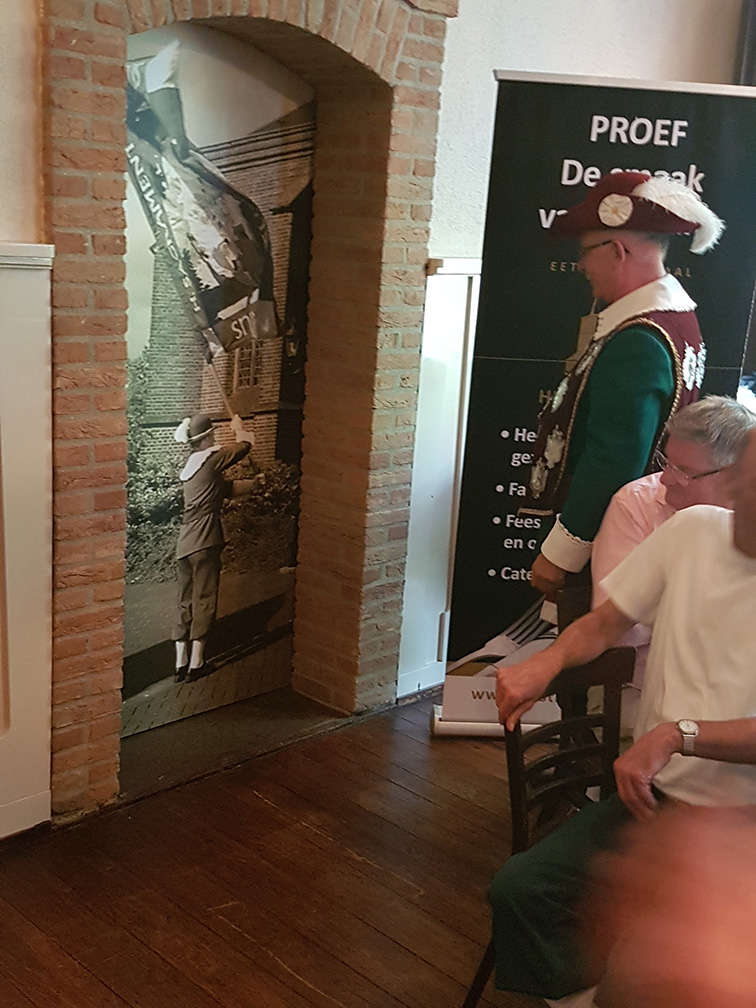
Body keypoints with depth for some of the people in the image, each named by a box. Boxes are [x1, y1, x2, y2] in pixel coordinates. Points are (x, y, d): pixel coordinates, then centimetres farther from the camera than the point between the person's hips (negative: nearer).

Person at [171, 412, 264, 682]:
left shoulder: (191, 465, 19)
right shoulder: (211, 458, -8)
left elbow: (227, 488, 25)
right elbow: (245, 445, 1)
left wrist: (252, 484, 18)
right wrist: (238, 427, 20)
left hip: (184, 546, 8)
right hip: (204, 545, -8)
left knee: (186, 604, 10)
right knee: (204, 602, -2)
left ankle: (181, 665, 11)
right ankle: (196, 663, -1)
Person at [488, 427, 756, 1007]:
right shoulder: (694, 530, 2)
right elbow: (608, 622, 11)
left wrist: (677, 733, -29)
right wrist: (547, 662, -8)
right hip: (655, 790, 5)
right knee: (520, 888, -12)